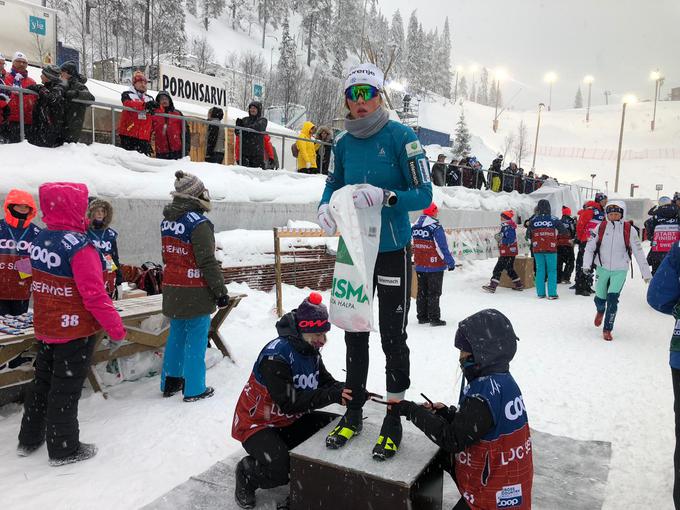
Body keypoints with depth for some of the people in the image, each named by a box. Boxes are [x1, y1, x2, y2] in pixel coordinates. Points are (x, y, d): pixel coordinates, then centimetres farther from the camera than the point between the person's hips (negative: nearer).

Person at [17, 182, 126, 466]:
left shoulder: (40, 240, 1)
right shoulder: (80, 247, -25)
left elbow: (41, 282, 12)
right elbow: (95, 295, -26)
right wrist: (116, 329, -17)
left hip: (45, 327, 8)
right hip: (75, 332, -8)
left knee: (42, 380, 23)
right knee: (66, 389, 6)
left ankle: (29, 439, 39)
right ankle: (64, 450, 22)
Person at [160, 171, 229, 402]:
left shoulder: (167, 220, 7)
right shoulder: (198, 223, -19)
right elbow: (207, 262, -19)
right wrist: (220, 291, -11)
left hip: (172, 292, 8)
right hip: (195, 294, -8)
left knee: (176, 335, 19)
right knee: (196, 340, 2)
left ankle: (170, 382, 29)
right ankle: (194, 389, 10)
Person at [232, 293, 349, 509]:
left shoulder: (311, 350, -2)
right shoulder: (275, 355, -28)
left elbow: (327, 382, 1)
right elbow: (289, 402, -33)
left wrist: (346, 391, -20)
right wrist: (332, 395, -36)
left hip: (291, 420, 8)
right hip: (257, 424, -8)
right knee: (281, 469, -30)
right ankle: (247, 472, 2)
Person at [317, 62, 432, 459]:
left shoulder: (402, 136, -10)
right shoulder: (344, 143, 6)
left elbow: (424, 194, -13)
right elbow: (334, 185, 17)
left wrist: (385, 196, -30)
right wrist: (326, 206, -5)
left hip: (392, 250, -5)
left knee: (392, 337, 3)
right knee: (354, 333, 13)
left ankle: (395, 419, 21)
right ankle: (354, 411, 30)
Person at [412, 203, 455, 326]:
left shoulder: (414, 227, 4)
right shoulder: (436, 228, -18)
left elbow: (411, 246, 13)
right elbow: (443, 248, -16)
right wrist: (451, 263, -6)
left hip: (419, 266, 6)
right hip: (434, 267, -6)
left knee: (422, 292, 14)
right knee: (434, 293, 2)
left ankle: (422, 317, 20)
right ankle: (434, 318, 5)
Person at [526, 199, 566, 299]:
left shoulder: (533, 220, -2)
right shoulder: (554, 219, -6)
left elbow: (528, 235, 4)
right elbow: (563, 230, 2)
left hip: (537, 249, 2)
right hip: (551, 249, -2)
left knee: (540, 270, 10)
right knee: (552, 270, 5)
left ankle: (540, 293, 10)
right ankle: (552, 293, 1)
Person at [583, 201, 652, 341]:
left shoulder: (629, 230, -8)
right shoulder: (601, 227, -5)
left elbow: (638, 252, -3)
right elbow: (590, 247, -2)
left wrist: (646, 273, 0)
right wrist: (586, 265, -15)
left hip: (620, 271, -1)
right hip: (602, 268, 1)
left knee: (612, 299, -11)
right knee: (600, 298, 9)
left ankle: (607, 329, 4)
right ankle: (600, 311, 45)